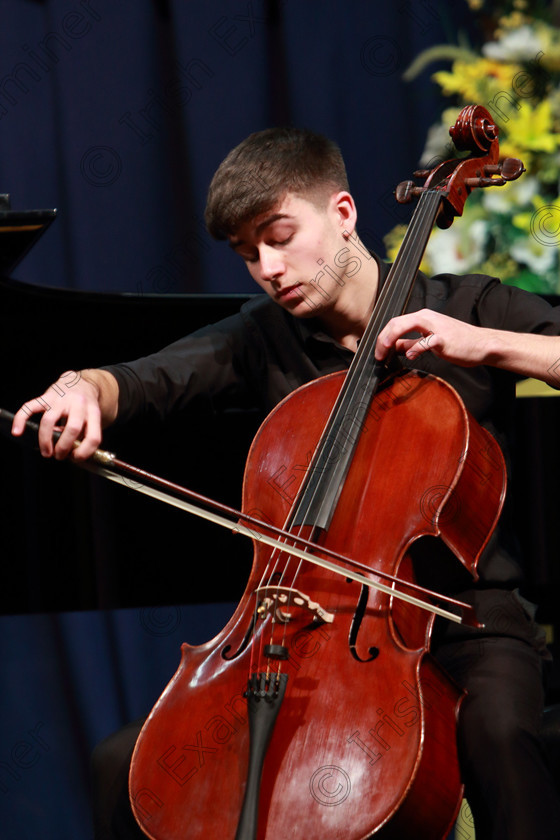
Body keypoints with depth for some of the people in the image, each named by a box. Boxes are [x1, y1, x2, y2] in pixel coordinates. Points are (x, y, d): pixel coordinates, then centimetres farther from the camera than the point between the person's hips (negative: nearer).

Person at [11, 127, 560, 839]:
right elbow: (150, 379, -8)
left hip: (463, 614, -3)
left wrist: (485, 345, -20)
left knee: (497, 731, -39)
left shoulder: (469, 310, 2)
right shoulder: (262, 339, 10)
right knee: (124, 767, -11)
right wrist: (84, 387, -30)